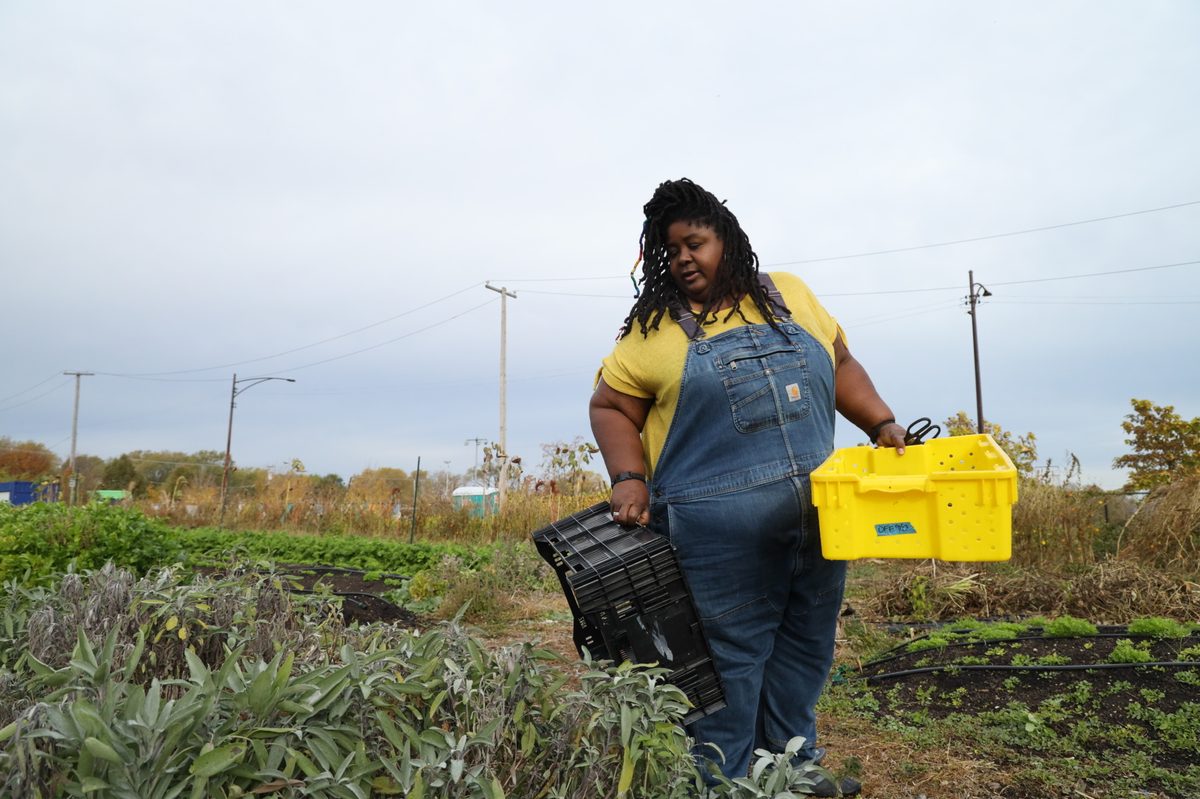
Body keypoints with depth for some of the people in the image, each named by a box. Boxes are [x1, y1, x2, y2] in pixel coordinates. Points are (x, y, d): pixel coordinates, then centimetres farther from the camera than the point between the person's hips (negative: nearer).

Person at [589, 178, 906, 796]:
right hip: (719, 529, -4)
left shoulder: (789, 294, 12)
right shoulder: (655, 328, 0)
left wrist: (882, 425, 5)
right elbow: (609, 406, 2)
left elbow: (841, 366, 17)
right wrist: (629, 478, -12)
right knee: (730, 656, 3)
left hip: (818, 512, 5)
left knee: (806, 646, 16)